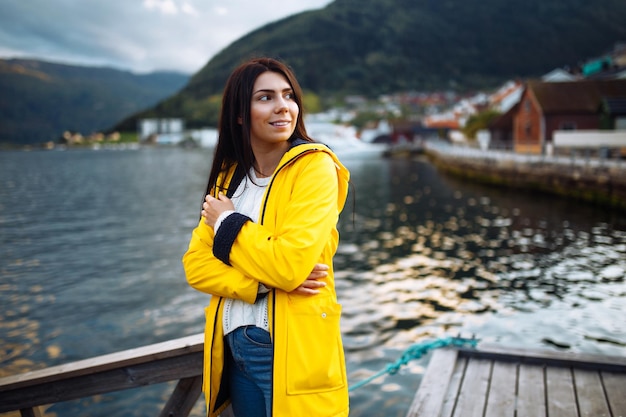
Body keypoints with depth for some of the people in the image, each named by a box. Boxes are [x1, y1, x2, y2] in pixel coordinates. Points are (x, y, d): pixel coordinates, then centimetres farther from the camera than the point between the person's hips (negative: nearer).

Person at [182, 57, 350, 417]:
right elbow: (196, 264, 0)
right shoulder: (228, 176, 6)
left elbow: (291, 265, -23)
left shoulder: (314, 166, -12)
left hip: (291, 352, -5)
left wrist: (227, 223, -9)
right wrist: (262, 282, -16)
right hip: (233, 349, 6)